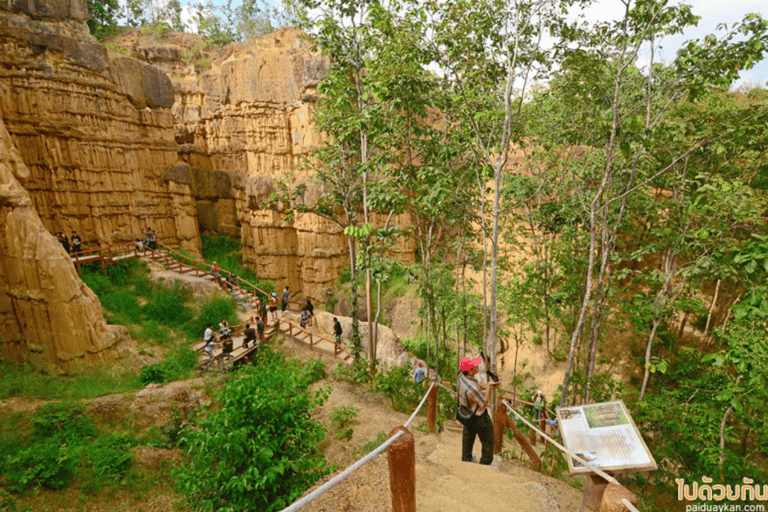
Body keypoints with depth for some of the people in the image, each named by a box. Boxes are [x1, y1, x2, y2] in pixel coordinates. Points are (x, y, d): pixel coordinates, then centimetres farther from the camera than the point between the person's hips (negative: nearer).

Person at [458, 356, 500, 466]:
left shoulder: (461, 376, -16)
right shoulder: (472, 388, -42)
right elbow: (484, 403, -24)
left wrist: (487, 387, -9)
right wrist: (489, 388, -18)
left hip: (466, 411, 8)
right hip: (478, 416, -8)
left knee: (468, 436, 28)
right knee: (487, 440, 18)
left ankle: (466, 458, 48)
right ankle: (486, 462, 37)